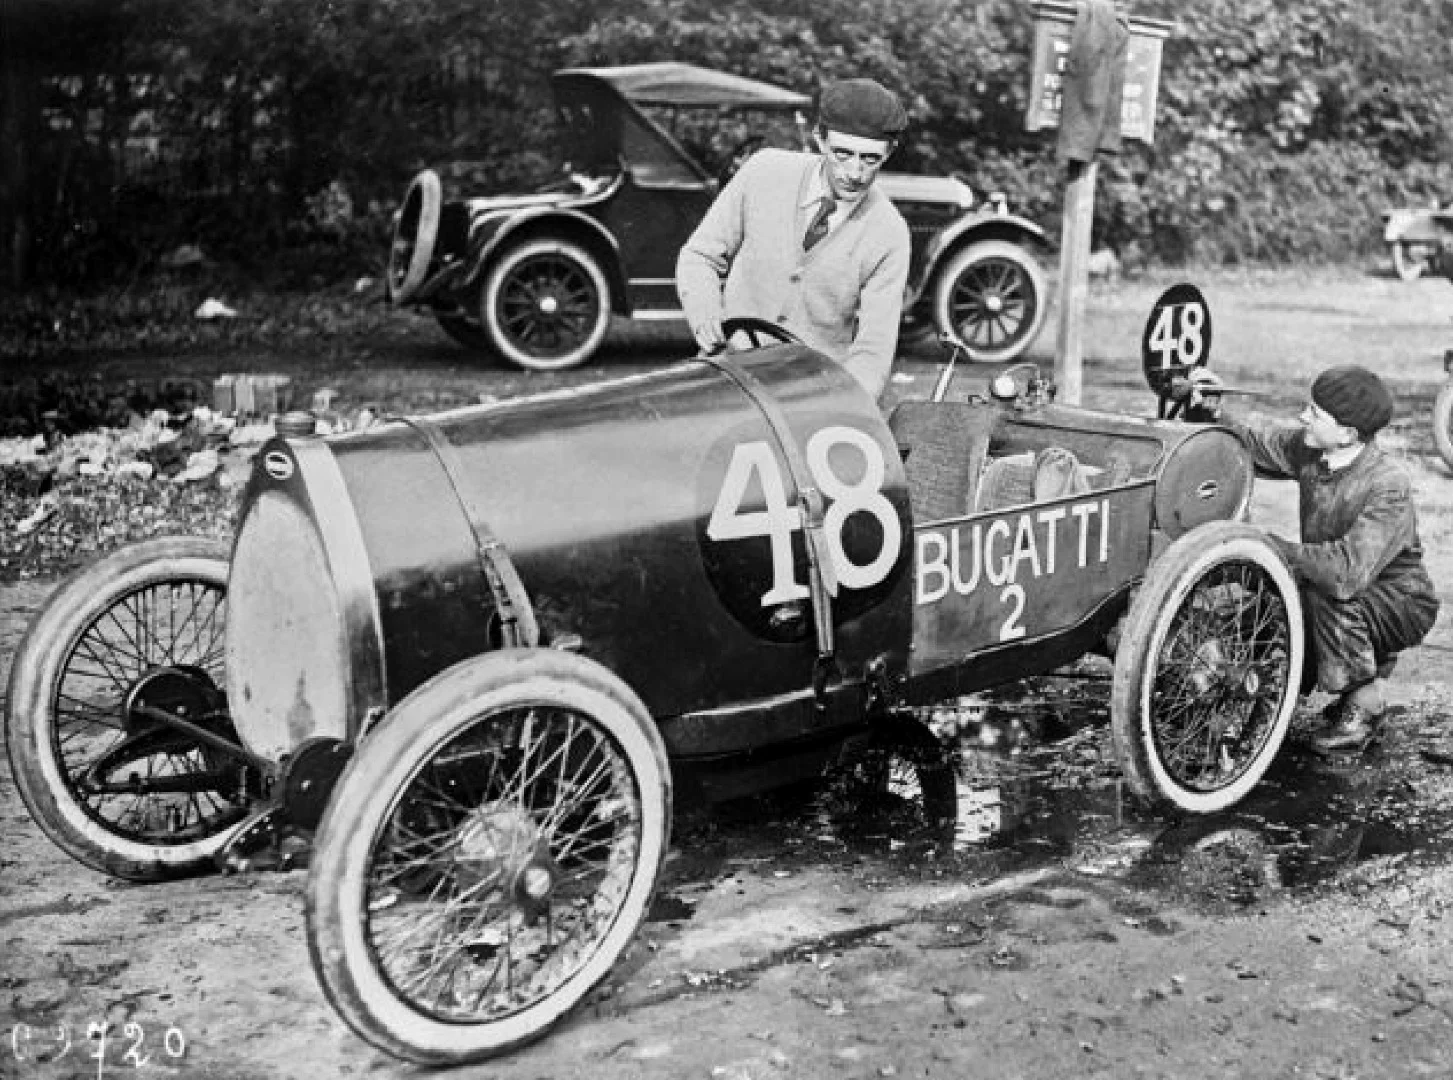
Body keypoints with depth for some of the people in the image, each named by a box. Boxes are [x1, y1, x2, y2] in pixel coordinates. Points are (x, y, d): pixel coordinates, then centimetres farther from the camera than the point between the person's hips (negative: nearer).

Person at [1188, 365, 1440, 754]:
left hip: (1401, 602, -7)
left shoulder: (1389, 485, -31)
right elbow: (1248, 441, 4)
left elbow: (1349, 571, -42)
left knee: (1328, 595, -34)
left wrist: (1277, 549, -34)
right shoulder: (1306, 449, -10)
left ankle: (1365, 704, -10)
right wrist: (1212, 413, -16)